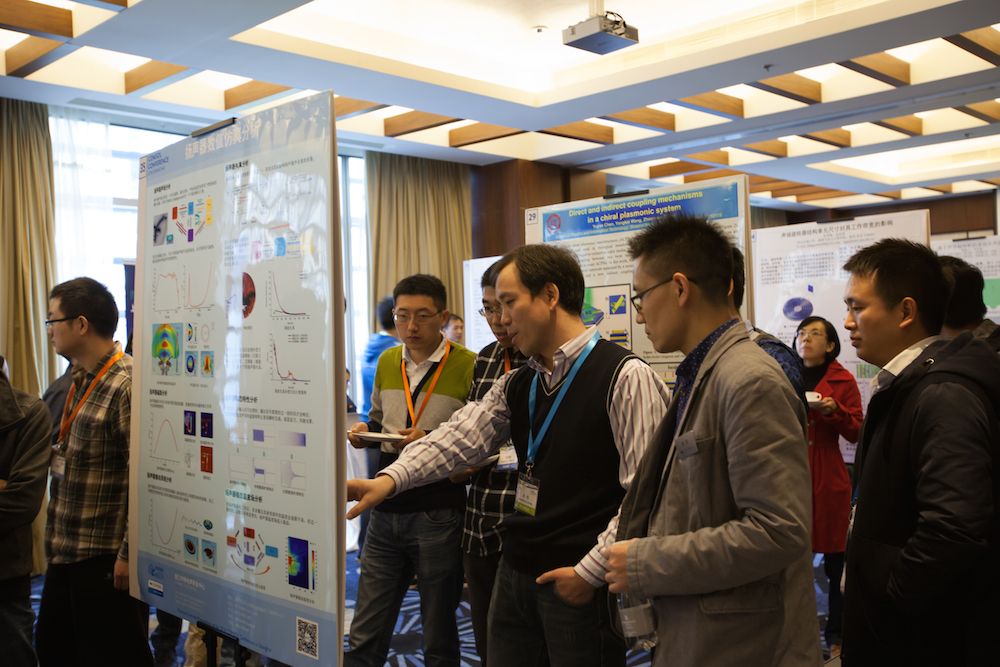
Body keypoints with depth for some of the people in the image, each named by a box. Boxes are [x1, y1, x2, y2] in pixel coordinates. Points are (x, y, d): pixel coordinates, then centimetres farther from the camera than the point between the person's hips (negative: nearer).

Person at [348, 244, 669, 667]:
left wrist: (591, 572, -15)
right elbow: (461, 437, 2)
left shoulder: (625, 378, -13)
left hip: (580, 585, -7)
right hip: (515, 574, 7)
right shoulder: (516, 385, 12)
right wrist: (391, 478, -12)